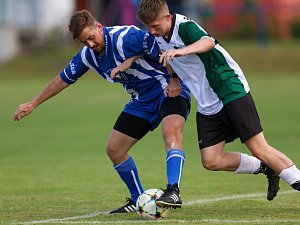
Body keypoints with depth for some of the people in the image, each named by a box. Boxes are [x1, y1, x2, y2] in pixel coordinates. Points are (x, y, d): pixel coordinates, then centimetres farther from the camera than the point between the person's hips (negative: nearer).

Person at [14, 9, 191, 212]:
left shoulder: (126, 37, -23)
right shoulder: (88, 55, 2)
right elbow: (64, 79, 17)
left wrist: (174, 80, -26)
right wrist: (33, 104, 23)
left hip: (170, 89, -9)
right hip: (142, 99, 9)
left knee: (171, 131, -36)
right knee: (114, 149, 7)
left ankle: (173, 192, -48)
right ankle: (138, 201, 19)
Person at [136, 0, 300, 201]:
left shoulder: (184, 26, -21)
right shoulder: (159, 36, 3)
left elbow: (208, 42, -43)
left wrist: (183, 50, -61)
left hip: (232, 92, -8)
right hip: (207, 105, 8)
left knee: (259, 149, -13)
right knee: (211, 161, -2)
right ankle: (265, 169, 16)